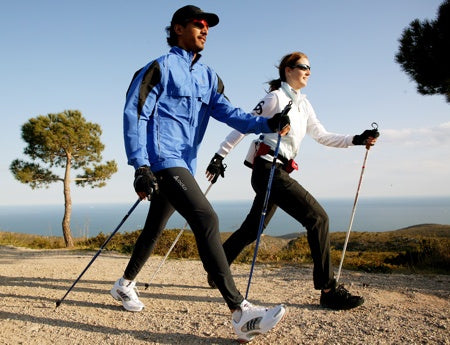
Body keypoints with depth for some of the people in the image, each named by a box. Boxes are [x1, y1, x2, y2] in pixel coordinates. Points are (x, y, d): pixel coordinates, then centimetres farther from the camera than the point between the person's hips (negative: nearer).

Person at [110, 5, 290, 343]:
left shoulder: (208, 76, 17)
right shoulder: (161, 67, -2)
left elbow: (228, 112, 4)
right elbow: (134, 113, -9)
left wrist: (266, 123, -14)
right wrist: (140, 166, -19)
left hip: (184, 164, 8)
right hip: (162, 160, -8)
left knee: (155, 227, 18)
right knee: (206, 219, -22)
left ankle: (125, 283, 40)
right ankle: (240, 312, -24)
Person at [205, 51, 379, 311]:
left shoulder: (303, 104, 20)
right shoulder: (276, 97, -4)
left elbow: (322, 136, 19)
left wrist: (356, 140, 7)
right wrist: (220, 156, -6)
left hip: (279, 172, 9)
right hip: (268, 169, -9)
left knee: (254, 228, 14)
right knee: (318, 217, -16)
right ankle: (329, 290, -11)